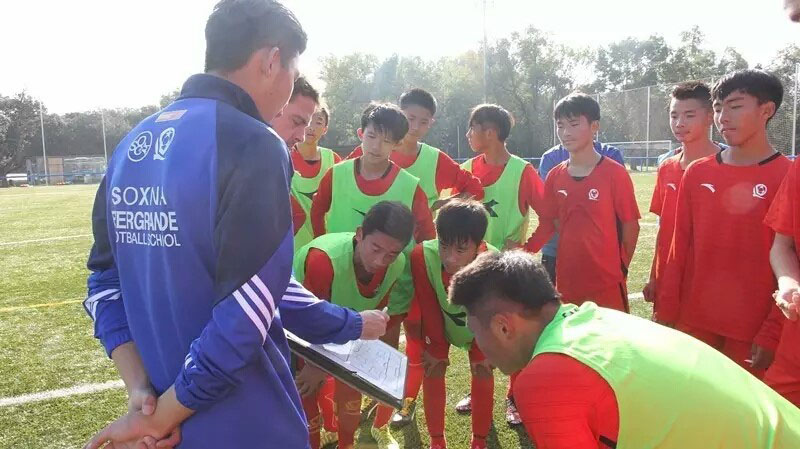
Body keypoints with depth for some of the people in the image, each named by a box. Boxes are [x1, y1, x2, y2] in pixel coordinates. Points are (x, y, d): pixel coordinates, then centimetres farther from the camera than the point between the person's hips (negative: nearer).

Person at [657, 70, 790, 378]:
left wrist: (773, 333, -11)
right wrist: (666, 312, 3)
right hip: (692, 321, 3)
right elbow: (680, 247, 6)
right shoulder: (697, 174, 4)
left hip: (753, 329, -3)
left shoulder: (789, 177, -6)